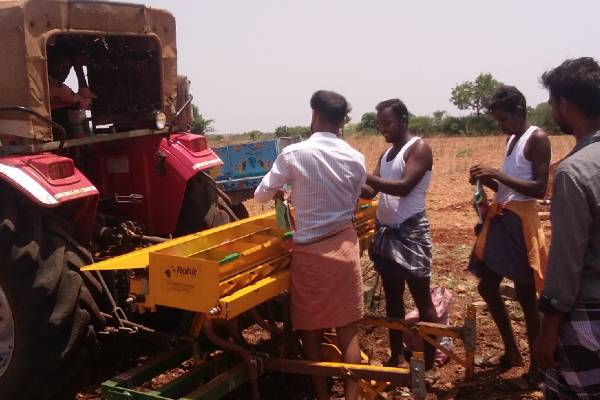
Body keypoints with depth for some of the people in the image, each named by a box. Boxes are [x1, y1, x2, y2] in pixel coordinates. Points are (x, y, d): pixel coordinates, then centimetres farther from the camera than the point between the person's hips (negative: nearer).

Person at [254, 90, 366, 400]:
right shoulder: (356, 159, -1)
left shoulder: (293, 154, -11)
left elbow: (261, 195, 0)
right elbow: (352, 204, 10)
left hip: (310, 251, -3)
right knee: (347, 329, 11)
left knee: (311, 330, 11)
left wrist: (286, 192, 20)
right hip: (344, 245, 3)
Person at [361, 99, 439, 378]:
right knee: (392, 297, 15)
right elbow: (371, 192, 10)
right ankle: (396, 356, 27)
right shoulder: (385, 154, 15)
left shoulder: (419, 148, -8)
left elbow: (404, 187, -22)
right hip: (385, 233, 8)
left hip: (410, 233, -8)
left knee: (421, 298, 1)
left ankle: (429, 364, 10)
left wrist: (364, 176, -25)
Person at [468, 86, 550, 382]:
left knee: (525, 294, -1)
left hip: (519, 221, -9)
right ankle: (511, 353, 29)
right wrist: (487, 179, 4)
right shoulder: (511, 139, 17)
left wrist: (498, 175, -22)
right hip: (499, 219, 9)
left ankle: (537, 367, 13)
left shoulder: (537, 139, -10)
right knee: (487, 287, 14)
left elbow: (539, 189, -18)